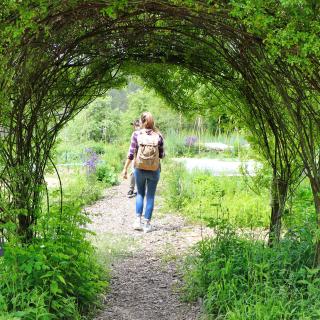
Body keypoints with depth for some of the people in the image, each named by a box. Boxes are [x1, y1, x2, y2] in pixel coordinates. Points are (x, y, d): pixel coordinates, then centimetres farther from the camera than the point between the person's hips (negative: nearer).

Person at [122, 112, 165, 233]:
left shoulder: (136, 134, -7)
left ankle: (138, 220, 9)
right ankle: (147, 224, 11)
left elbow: (131, 153, -8)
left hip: (139, 169, 1)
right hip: (154, 170, 0)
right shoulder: (158, 135, -6)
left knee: (140, 194, 19)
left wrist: (125, 169, -1)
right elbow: (161, 155, -3)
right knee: (150, 196, 9)